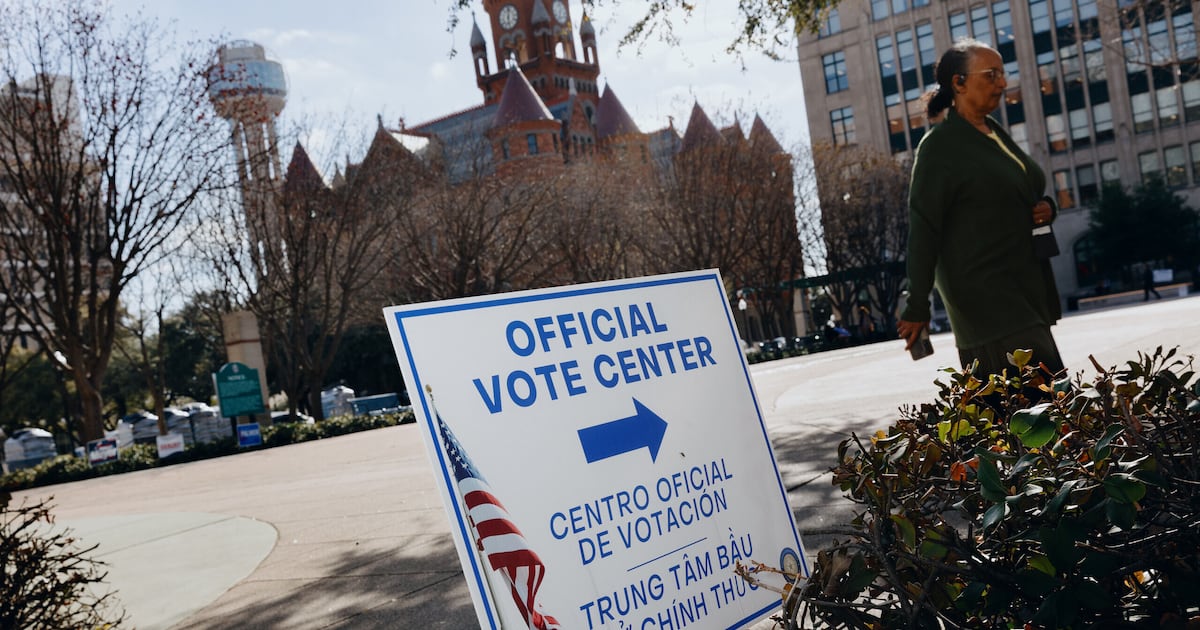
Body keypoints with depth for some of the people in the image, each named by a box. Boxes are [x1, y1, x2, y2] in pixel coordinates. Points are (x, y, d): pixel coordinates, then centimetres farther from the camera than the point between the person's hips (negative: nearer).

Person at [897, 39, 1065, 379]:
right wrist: (917, 306, -14)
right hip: (982, 292, -8)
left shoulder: (996, 134, 15)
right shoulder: (939, 146, -8)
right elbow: (923, 229, -12)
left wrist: (1045, 208, 3)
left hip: (1024, 286, 8)